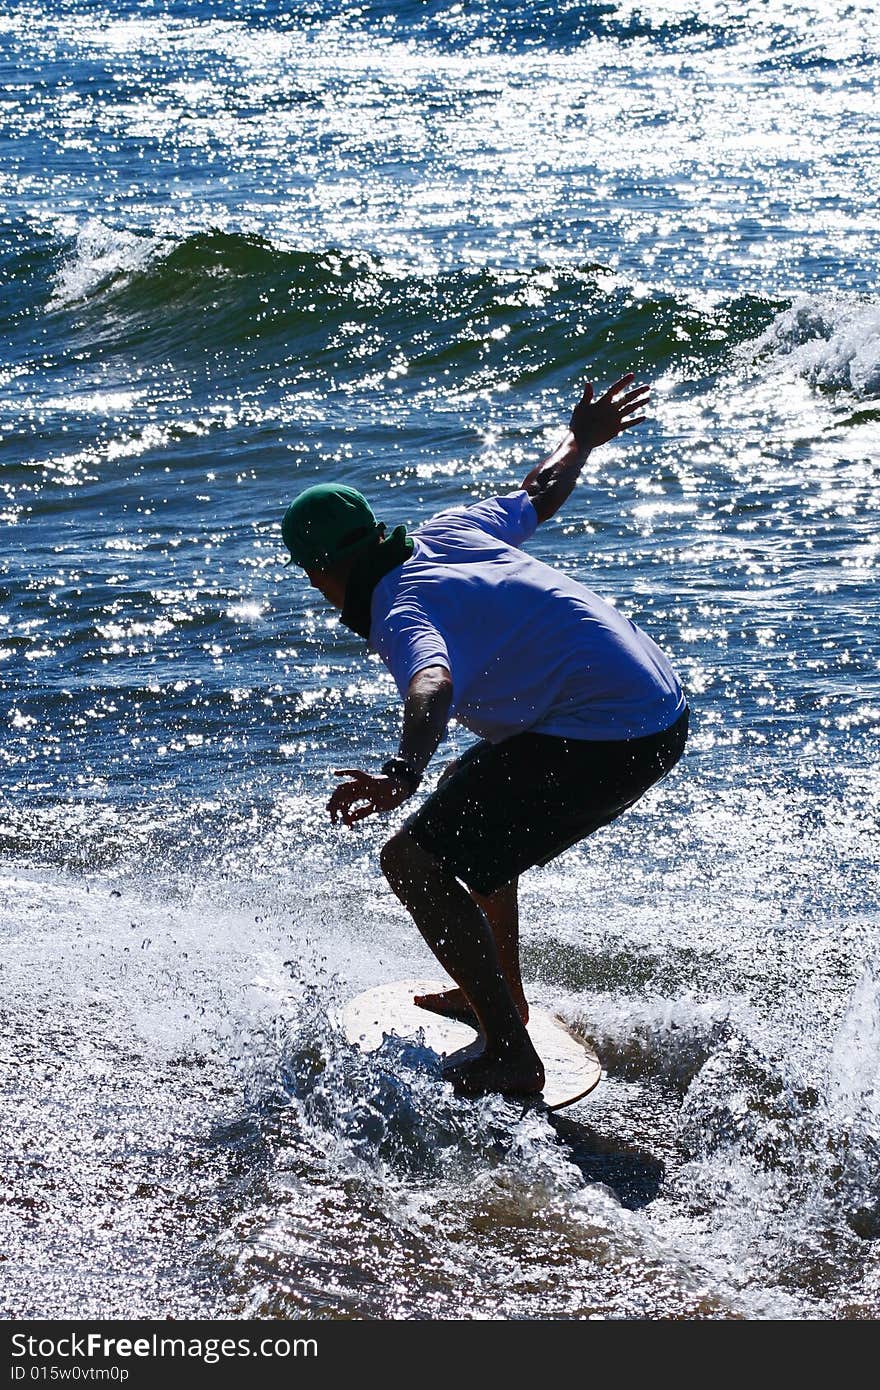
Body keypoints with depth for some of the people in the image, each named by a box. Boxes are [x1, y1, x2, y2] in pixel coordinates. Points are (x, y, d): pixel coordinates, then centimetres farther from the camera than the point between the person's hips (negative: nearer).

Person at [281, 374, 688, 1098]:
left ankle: (510, 1056, -8)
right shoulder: (447, 531, 10)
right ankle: (500, 995, 37)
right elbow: (543, 491, 27)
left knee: (416, 860, -9)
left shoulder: (399, 612, -15)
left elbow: (432, 685, -39)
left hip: (604, 739, -10)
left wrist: (404, 770, -56)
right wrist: (580, 438, 48)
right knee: (469, 801, 30)